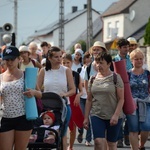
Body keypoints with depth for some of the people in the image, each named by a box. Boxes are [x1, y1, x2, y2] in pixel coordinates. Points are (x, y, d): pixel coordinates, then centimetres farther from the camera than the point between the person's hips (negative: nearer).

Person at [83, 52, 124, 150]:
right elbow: (89, 100, 13)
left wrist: (116, 115, -16)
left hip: (113, 117, -2)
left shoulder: (115, 78, -3)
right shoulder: (93, 79, 8)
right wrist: (86, 117, 10)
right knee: (99, 142, -14)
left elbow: (121, 99, -6)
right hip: (97, 116, 2)